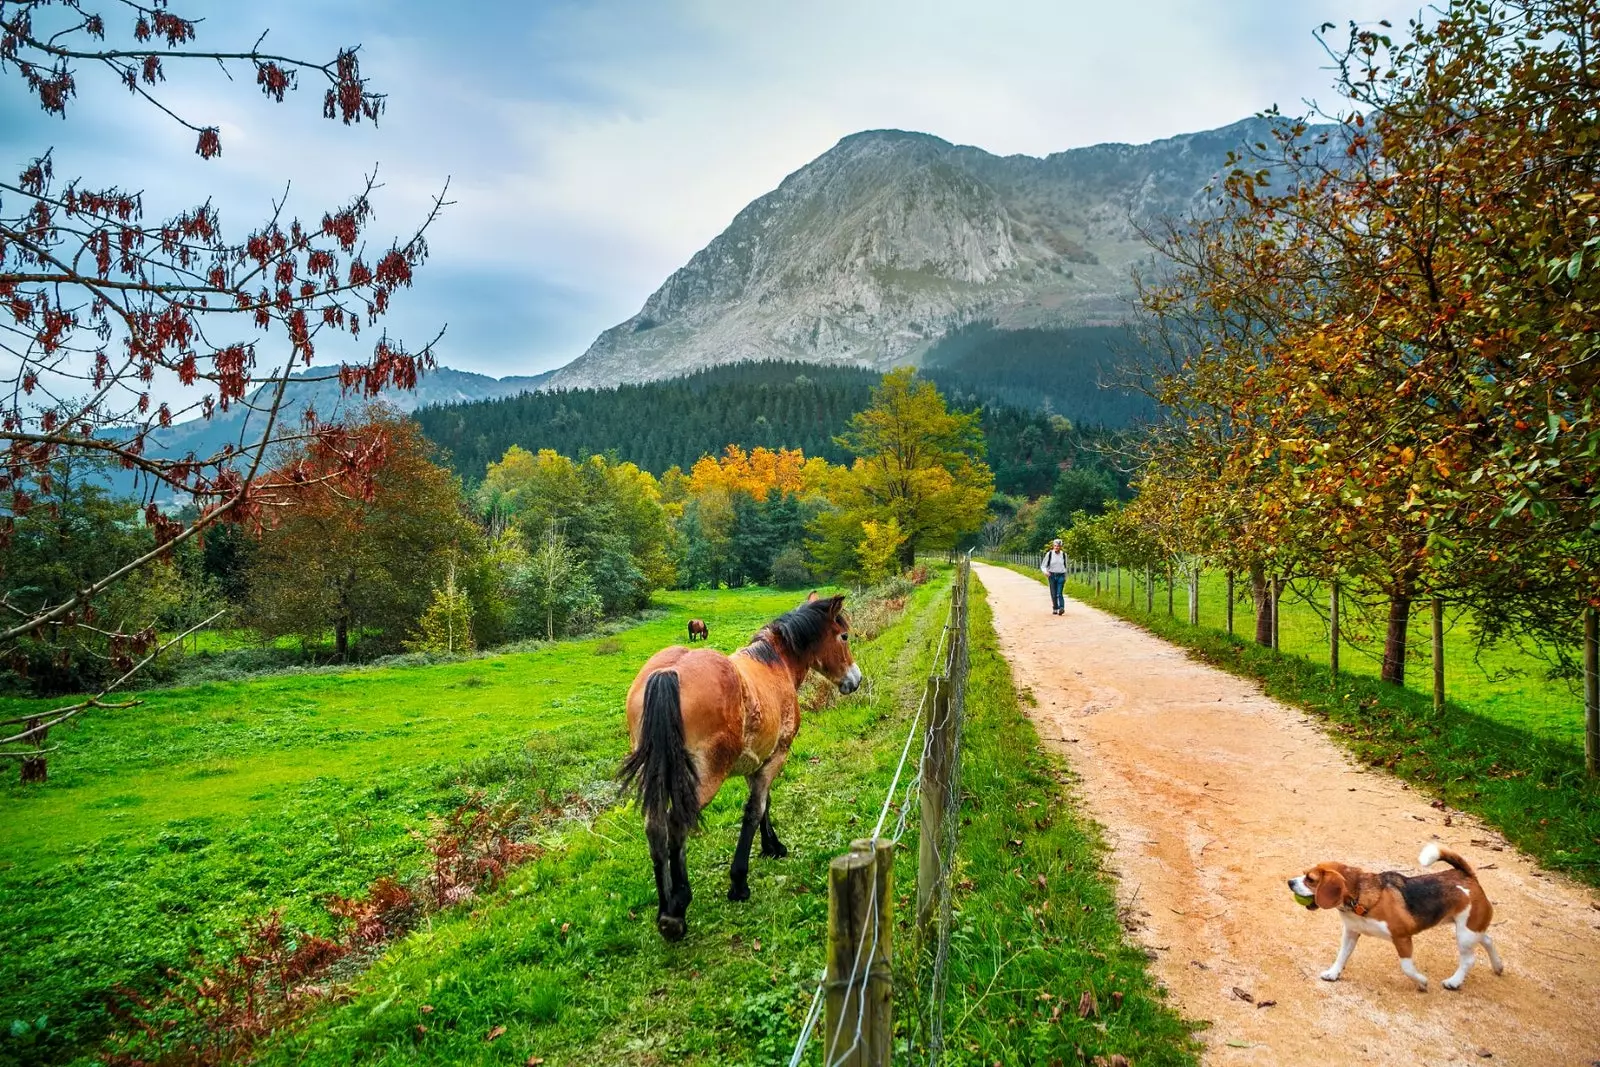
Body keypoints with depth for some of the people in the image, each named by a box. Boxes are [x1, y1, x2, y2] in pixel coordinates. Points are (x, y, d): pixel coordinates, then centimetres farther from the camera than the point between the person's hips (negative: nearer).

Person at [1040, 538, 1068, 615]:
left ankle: (1062, 608, -22)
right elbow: (1043, 565, 2)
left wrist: (1065, 577, 19)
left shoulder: (1063, 555, 4)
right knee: (1053, 594, 3)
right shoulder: (1049, 554, -2)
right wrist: (1045, 571, -19)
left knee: (1059, 593, -15)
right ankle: (1055, 609, 15)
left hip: (1061, 576, 0)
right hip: (1052, 575, 0)